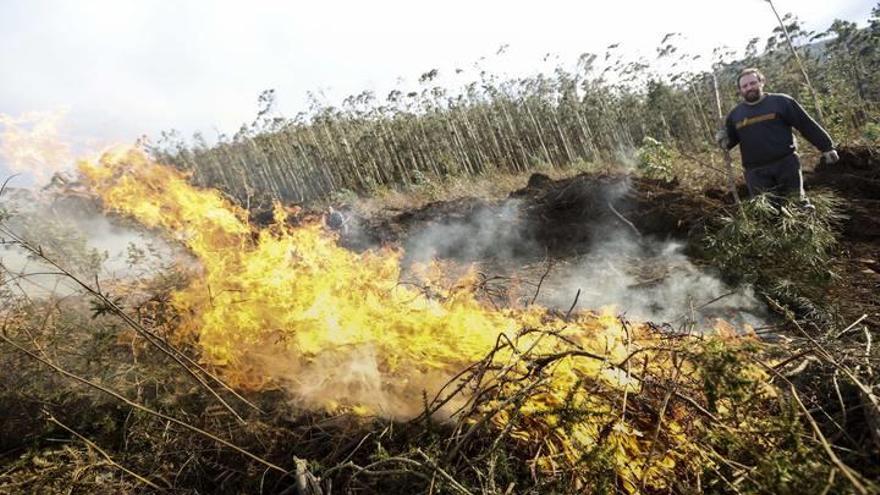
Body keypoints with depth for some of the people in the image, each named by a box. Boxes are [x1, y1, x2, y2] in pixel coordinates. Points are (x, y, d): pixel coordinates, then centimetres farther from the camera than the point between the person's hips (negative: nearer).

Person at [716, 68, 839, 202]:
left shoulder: (781, 102, 2)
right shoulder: (735, 114, 10)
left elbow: (807, 125, 3)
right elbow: (731, 139, 22)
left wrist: (826, 147, 2)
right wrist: (724, 141, -4)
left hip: (786, 164, -2)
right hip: (756, 172, 2)